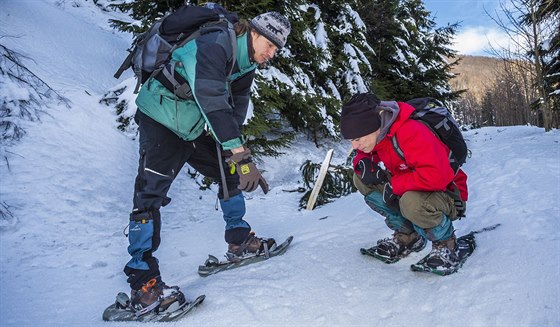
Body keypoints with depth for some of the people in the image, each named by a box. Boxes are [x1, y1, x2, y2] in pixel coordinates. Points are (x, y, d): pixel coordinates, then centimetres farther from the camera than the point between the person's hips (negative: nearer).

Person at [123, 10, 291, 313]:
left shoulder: (246, 64, 1)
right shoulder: (214, 46, -28)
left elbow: (236, 108, 0)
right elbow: (213, 101, -40)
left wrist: (229, 147, -15)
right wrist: (240, 154, -47)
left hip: (195, 127, 9)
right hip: (160, 121, -8)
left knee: (231, 172, 8)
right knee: (150, 194, -16)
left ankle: (239, 241, 24)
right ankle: (141, 279, -8)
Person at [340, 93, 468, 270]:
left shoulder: (411, 132, -33)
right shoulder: (376, 135, -8)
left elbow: (435, 176, -42)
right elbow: (363, 154, 11)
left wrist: (394, 185, -29)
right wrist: (363, 163, -15)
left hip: (448, 194, -8)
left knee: (411, 201, -40)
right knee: (362, 179, -7)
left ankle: (445, 243, -5)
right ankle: (407, 235, 6)